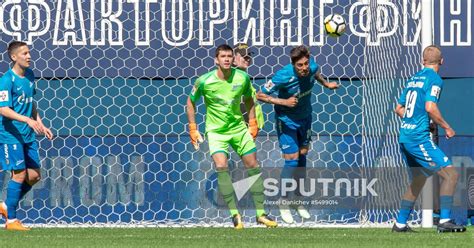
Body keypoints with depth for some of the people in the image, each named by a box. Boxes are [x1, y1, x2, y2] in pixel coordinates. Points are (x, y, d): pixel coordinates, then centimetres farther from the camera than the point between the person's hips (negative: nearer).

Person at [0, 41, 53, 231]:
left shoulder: (29, 75, 10)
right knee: (19, 174, -7)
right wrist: (27, 120, -30)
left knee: (34, 176, 6)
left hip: (28, 135, 8)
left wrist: (40, 124, 16)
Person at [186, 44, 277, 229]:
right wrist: (193, 129, -1)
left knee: (253, 166, 1)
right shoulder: (204, 81, -15)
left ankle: (260, 214, 12)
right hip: (216, 131, -3)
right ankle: (235, 215, -19)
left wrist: (252, 124, 10)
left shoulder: (242, 78, -8)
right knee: (221, 166, -23)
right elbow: (191, 102, 1)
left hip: (239, 128, 3)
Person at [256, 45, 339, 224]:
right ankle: (284, 204, 7)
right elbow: (260, 95, -24)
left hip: (305, 118, 6)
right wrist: (283, 102, -30)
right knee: (292, 160, -9)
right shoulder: (283, 77, -32)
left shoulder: (312, 67, -17)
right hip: (286, 120, -6)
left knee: (302, 156, 14)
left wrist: (326, 84, 17)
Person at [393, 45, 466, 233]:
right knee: (450, 173, -10)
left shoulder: (413, 79, 16)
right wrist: (446, 127, -8)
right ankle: (444, 221, -19)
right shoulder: (434, 79, -8)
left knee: (418, 179, 21)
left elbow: (399, 109, 20)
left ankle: (400, 223, 21)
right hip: (419, 138, -9)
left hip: (404, 137, 9)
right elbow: (430, 107, -20)